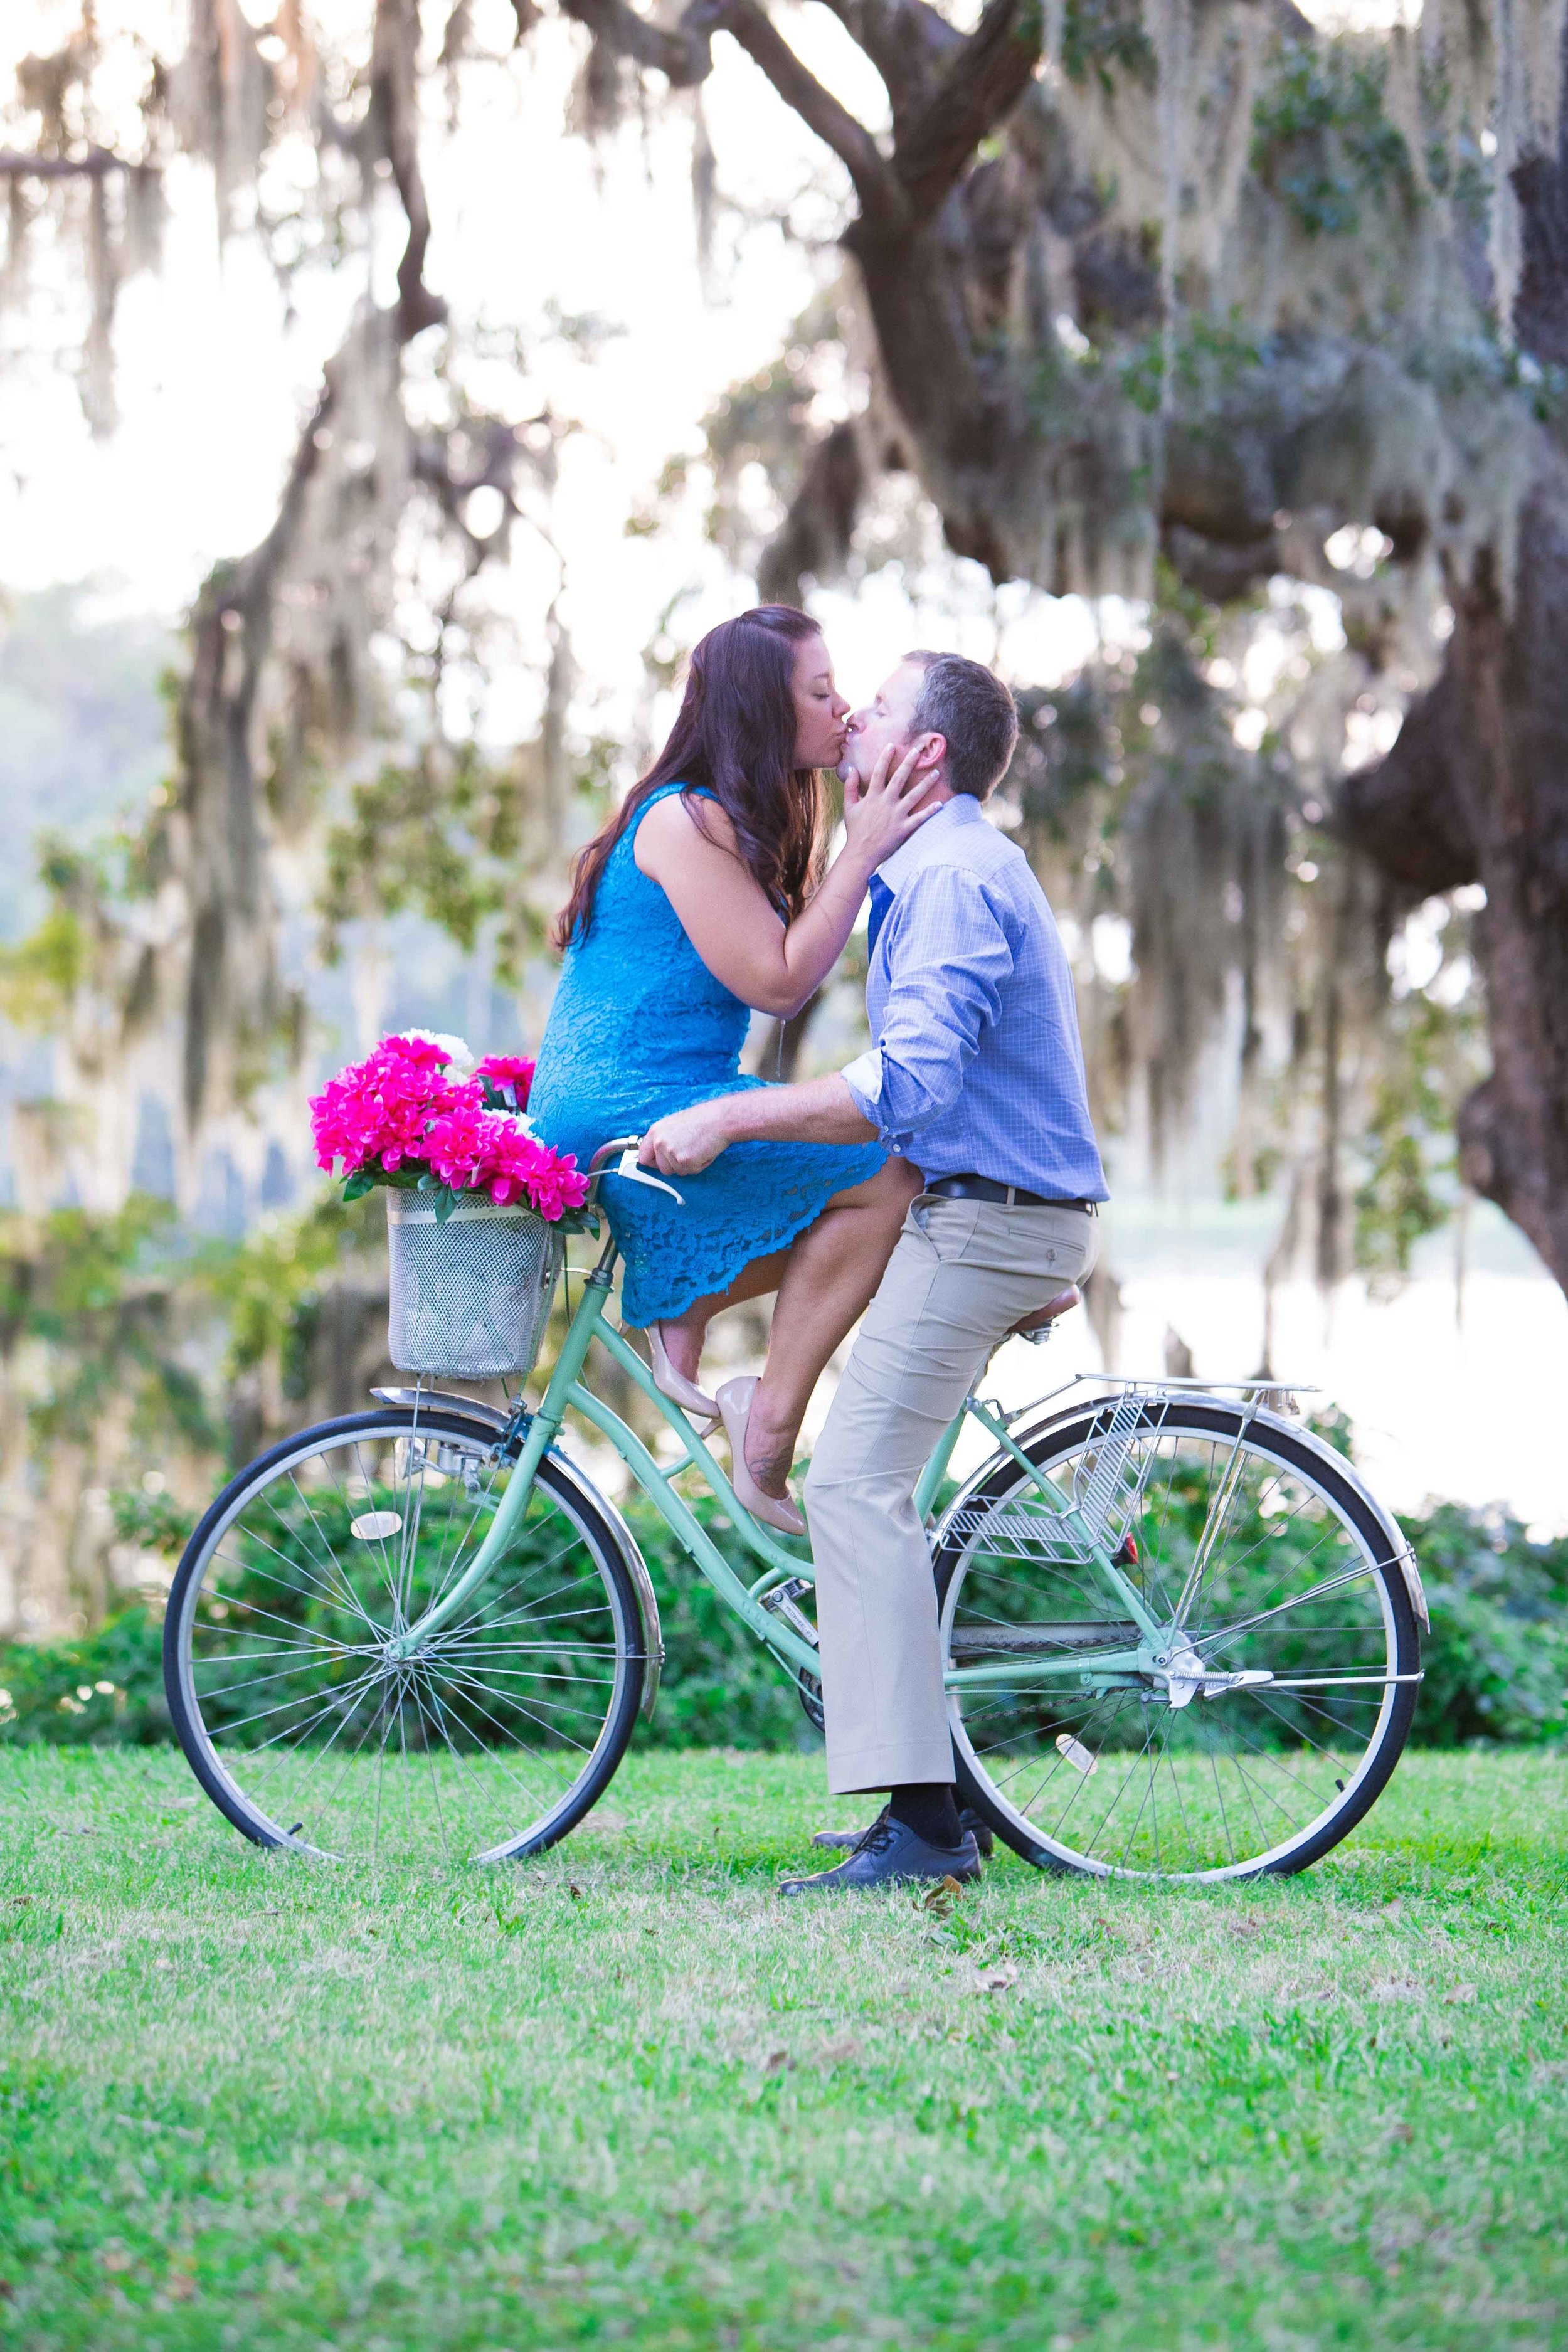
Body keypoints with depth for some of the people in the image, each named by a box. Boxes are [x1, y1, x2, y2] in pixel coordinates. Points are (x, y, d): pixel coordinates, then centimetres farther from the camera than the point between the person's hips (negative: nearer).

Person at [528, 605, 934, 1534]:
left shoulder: (735, 820, 16)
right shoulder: (686, 821, -16)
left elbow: (796, 958, 12)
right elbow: (779, 981, -19)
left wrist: (866, 825, 8)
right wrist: (864, 851, -17)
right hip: (626, 1115, -10)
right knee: (889, 1170, -17)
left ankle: (685, 1313, 5)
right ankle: (771, 1424, -14)